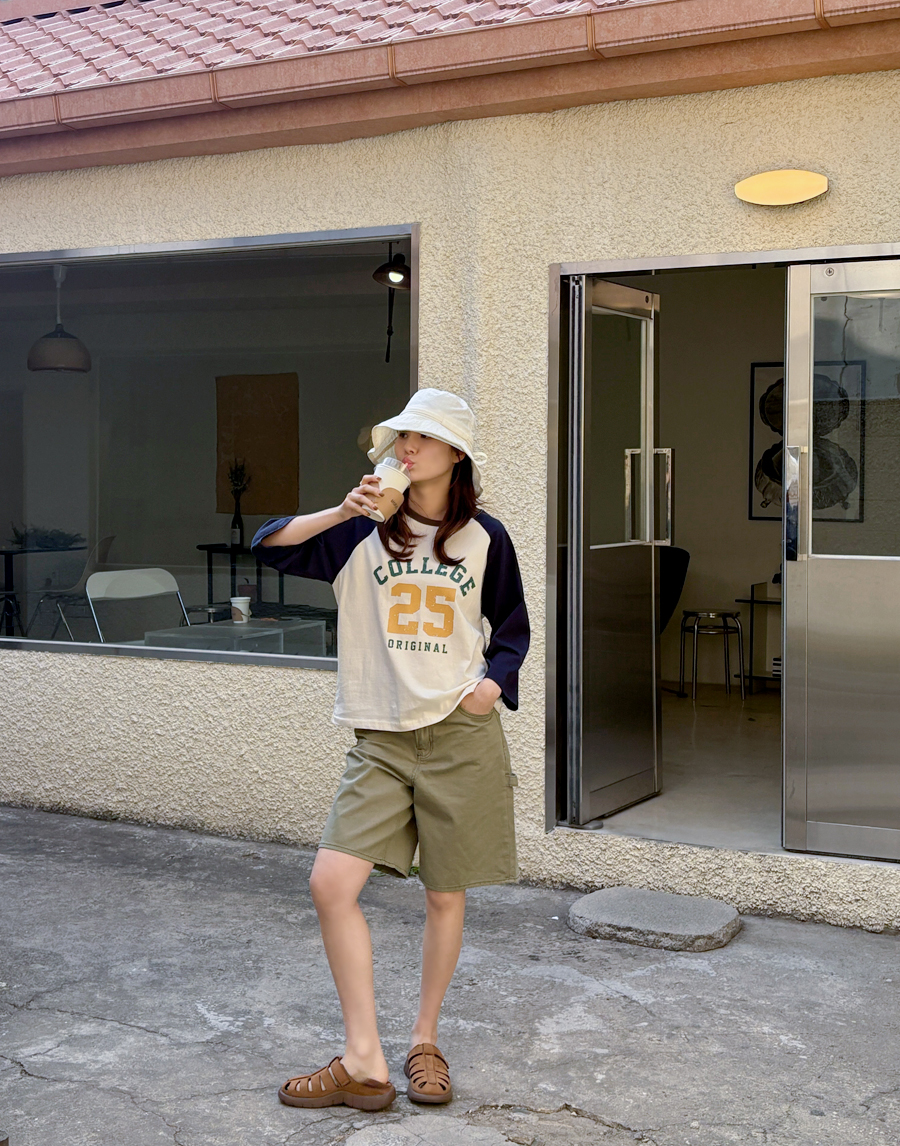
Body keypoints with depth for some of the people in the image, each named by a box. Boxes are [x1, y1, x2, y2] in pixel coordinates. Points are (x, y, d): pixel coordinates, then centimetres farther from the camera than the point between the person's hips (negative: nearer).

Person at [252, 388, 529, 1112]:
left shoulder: (484, 537, 5)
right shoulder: (364, 531, 5)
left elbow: (512, 629, 14)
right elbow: (270, 545, -1)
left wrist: (495, 681, -5)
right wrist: (343, 511, -11)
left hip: (461, 734, -1)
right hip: (381, 739, 1)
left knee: (446, 895, 7)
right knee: (332, 882, -12)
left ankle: (424, 1043, 27)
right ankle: (364, 1064, -2)